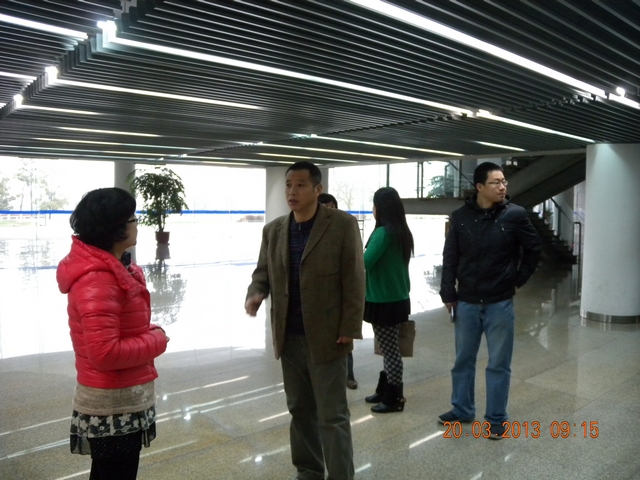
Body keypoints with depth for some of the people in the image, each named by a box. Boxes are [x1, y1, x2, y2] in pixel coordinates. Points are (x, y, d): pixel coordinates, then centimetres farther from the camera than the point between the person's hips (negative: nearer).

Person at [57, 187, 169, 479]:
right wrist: (156, 341, -17)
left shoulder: (109, 267, 6)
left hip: (119, 398, 10)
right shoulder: (97, 281, -26)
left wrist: (149, 334, 1)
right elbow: (105, 353, -30)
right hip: (115, 404, -10)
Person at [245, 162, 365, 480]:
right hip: (289, 336, 5)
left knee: (332, 415, 2)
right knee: (300, 409, 16)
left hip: (327, 335, -5)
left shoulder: (343, 224, -8)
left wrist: (349, 329, -12)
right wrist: (256, 294, -10)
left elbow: (354, 280, -9)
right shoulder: (273, 230, 7)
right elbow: (263, 271, 13)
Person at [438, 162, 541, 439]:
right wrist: (448, 294, -1)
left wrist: (518, 281, 2)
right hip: (466, 303, 2)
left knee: (499, 364, 8)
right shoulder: (460, 217, -4)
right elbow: (450, 259, 1)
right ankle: (461, 410, 32)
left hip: (500, 304, -1)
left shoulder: (515, 215, -7)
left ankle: (496, 420, 22)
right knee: (463, 360, 14)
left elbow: (533, 250, 5)